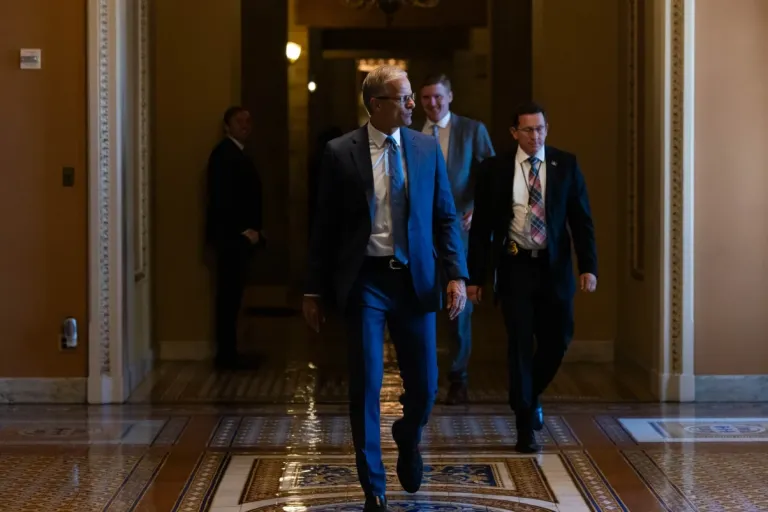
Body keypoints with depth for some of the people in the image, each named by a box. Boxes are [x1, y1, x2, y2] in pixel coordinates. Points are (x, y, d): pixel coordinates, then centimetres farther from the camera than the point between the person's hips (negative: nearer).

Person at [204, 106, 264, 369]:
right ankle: (226, 354, -6)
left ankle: (228, 352, 13)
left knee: (233, 294, 10)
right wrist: (243, 230, -18)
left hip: (239, 235, 10)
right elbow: (222, 197, -19)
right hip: (230, 236, -10)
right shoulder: (224, 153, -11)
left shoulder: (237, 153, 20)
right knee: (229, 294, -8)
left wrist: (253, 229, 9)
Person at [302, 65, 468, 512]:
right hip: (364, 280, -2)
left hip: (415, 279, 2)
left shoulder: (427, 148, 3)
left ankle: (408, 438, 40)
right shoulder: (340, 153, -3)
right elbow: (325, 226, 1)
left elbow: (446, 217, 5)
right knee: (366, 386, 1)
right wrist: (316, 291, 1)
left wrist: (457, 274, -5)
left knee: (424, 385, 6)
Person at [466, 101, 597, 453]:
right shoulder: (495, 169, 0)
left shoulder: (566, 165, 3)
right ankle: (525, 426, 7)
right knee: (520, 345, -2)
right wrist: (475, 276, -1)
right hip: (515, 267, -2)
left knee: (557, 341, 5)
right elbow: (481, 226, 2)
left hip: (554, 267, 2)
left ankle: (530, 397, 34)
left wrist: (588, 266, -8)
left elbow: (581, 219, 2)